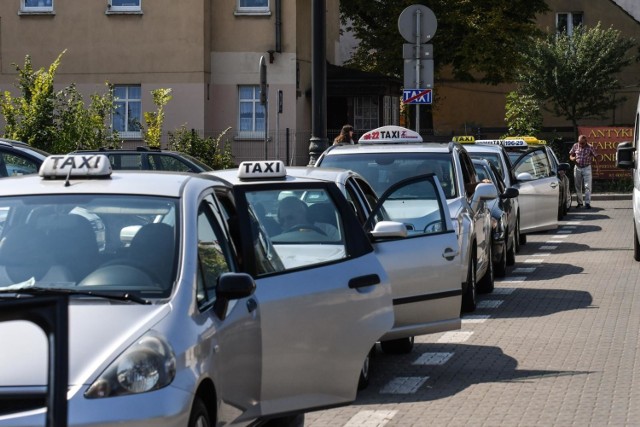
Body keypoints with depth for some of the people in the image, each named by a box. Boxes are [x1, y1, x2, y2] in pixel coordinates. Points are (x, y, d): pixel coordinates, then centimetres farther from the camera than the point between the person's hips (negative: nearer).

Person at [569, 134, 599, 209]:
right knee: (578, 186, 6)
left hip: (587, 168, -3)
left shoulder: (590, 147, -6)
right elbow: (570, 155, 9)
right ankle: (579, 202, 16)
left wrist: (596, 163, -17)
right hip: (577, 168, 3)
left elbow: (595, 157, 0)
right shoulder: (575, 146, 1)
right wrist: (572, 158, -14)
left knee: (587, 186, -8)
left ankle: (587, 203, -8)